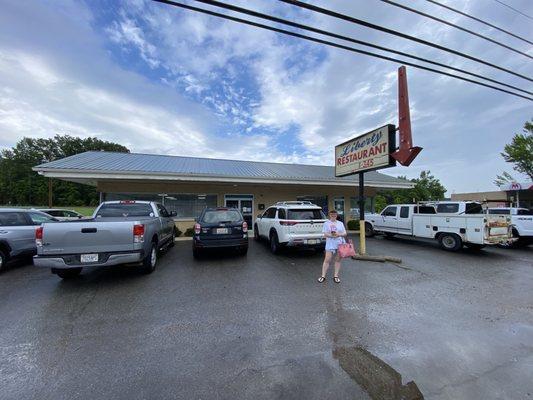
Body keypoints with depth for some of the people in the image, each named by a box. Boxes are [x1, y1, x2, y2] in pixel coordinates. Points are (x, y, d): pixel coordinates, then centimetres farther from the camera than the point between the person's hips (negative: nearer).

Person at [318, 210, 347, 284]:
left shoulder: (340, 223, 12)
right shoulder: (326, 223, 4)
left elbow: (345, 233, 9)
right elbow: (325, 234, -4)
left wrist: (339, 234, -12)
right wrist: (332, 235, -21)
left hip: (340, 244, 3)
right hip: (330, 245, -3)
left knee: (338, 260, 7)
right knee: (327, 260, -4)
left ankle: (336, 276, 18)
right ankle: (323, 276, 4)